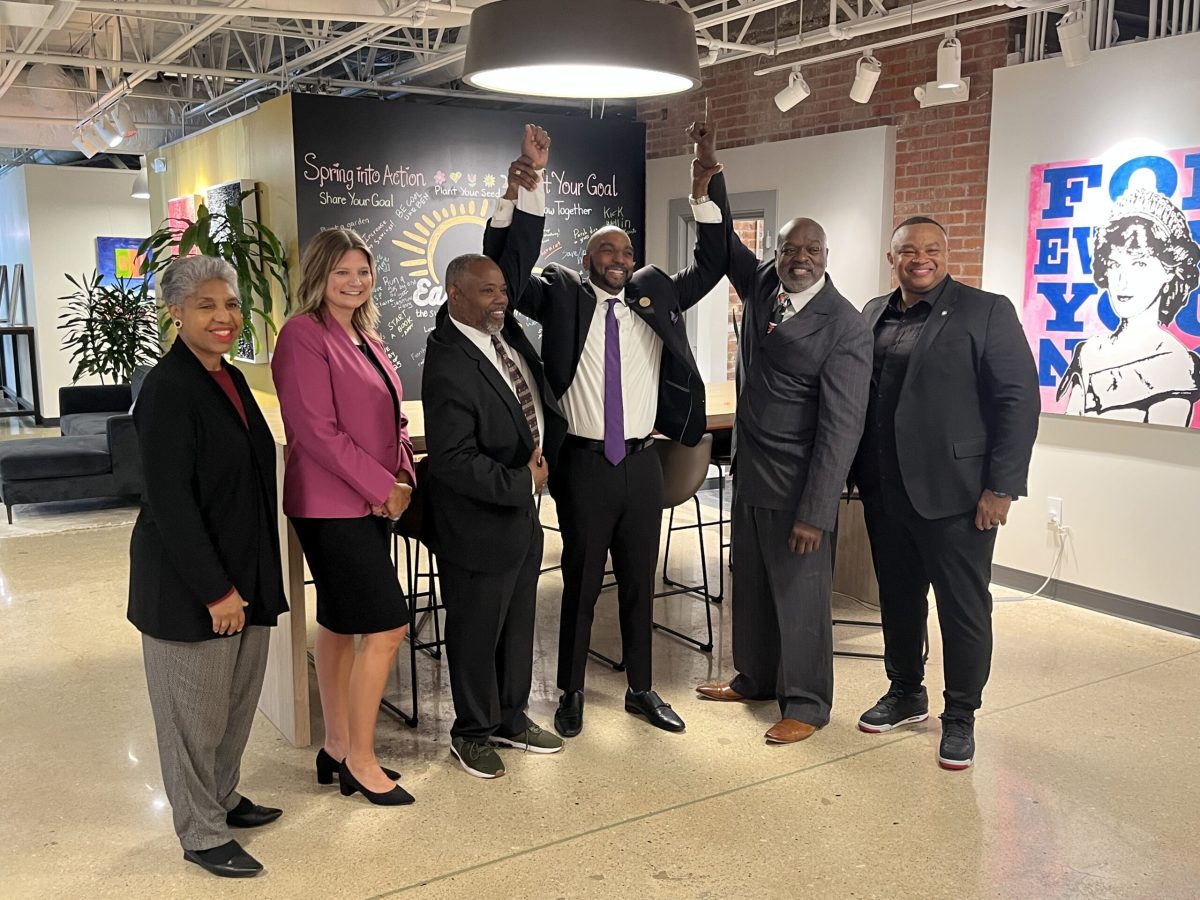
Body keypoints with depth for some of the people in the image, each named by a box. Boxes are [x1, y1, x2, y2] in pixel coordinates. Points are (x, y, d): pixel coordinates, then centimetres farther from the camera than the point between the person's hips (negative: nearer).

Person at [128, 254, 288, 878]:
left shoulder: (231, 380, 8)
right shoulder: (167, 389, -17)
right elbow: (169, 502, -20)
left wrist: (249, 579, 15)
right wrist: (215, 590, -18)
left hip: (245, 573, 8)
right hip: (189, 582, -8)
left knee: (239, 699, 18)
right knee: (195, 710, 7)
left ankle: (223, 798, 38)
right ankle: (202, 834, 23)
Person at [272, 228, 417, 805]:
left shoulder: (364, 336, 14)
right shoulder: (304, 335, -13)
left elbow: (391, 418, 16)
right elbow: (317, 431, -19)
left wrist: (402, 478, -1)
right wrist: (383, 486, -16)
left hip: (372, 501, 9)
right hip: (331, 505, -9)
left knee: (342, 624, 15)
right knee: (387, 627, -7)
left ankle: (337, 748, 27)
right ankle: (360, 761, 8)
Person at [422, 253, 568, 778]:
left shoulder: (502, 328, 1)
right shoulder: (449, 367, -25)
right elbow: (453, 461, -28)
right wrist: (523, 483, -19)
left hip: (521, 511, 9)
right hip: (478, 524, -9)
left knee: (518, 622, 20)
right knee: (477, 631, 9)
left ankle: (511, 718, 39)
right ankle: (473, 733, 29)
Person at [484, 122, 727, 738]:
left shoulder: (655, 294, 9)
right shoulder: (562, 295, -1)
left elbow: (711, 266, 6)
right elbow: (506, 270, -11)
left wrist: (704, 188, -5)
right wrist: (521, 188, -22)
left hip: (642, 464, 3)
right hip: (584, 463, -3)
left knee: (639, 582, 14)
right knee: (580, 582, 9)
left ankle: (641, 690, 29)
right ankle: (571, 693, 24)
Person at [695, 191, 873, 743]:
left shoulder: (846, 327, -16)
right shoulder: (760, 285, 4)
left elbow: (841, 427, -19)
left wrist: (815, 512, -21)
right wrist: (710, 174, -3)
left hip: (797, 485, -7)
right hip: (748, 472, 7)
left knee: (800, 595, 5)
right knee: (750, 586, 19)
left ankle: (806, 704, 21)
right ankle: (754, 678, 37)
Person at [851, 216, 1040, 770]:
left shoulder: (986, 312, -5)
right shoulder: (874, 315, 11)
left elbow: (1019, 401, -10)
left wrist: (1001, 486, -14)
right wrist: (860, 473, 4)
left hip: (954, 493, -5)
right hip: (885, 492, 5)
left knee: (963, 606, 5)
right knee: (898, 597, 16)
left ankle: (960, 715, 21)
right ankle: (905, 693, 34)